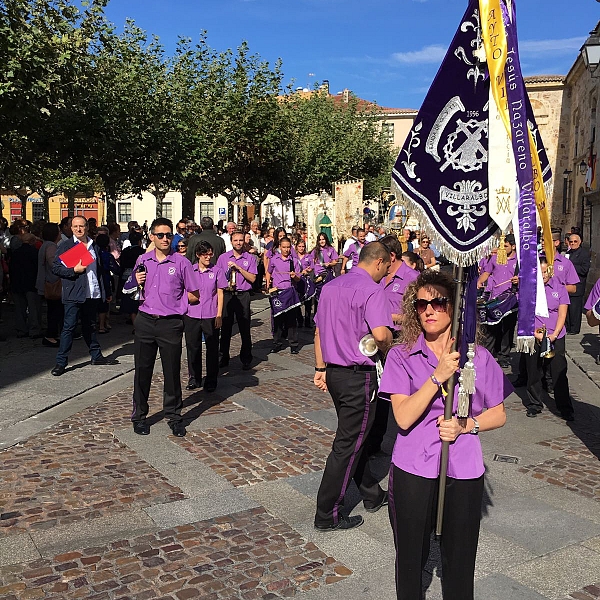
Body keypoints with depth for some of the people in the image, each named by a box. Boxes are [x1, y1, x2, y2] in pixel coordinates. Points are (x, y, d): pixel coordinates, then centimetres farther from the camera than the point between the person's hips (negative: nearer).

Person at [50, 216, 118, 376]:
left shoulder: (94, 247, 15)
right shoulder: (65, 246, 0)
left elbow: (100, 270, 19)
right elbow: (56, 268, -5)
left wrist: (106, 292, 16)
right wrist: (74, 270, -18)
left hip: (93, 294, 5)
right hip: (74, 294, -5)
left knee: (90, 326, 16)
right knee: (69, 326, -4)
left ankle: (96, 356, 26)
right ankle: (61, 362, 1)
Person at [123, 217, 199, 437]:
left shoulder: (181, 262, -2)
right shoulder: (142, 261, 8)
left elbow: (194, 297, 1)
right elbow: (131, 290, 20)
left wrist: (173, 297, -4)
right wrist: (137, 283, 0)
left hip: (170, 324, -3)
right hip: (145, 322, 3)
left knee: (172, 372, 6)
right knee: (142, 371, 9)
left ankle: (173, 416, 20)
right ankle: (139, 416, 24)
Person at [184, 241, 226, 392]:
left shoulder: (217, 271, 2)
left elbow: (220, 294, 3)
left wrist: (219, 315, -2)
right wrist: (182, 311, 6)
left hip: (211, 316, -1)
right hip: (191, 315, 2)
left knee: (212, 348, 4)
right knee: (192, 347, 9)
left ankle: (211, 380, 15)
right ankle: (194, 378, 23)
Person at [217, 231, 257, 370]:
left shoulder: (250, 258, 6)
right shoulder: (223, 257, 9)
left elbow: (252, 278, -2)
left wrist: (239, 268, -10)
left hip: (243, 296, -1)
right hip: (226, 295, 1)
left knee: (245, 329, 0)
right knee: (225, 328, 5)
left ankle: (246, 360, 9)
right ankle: (224, 358, 15)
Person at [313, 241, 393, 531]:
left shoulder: (331, 286, 11)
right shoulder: (371, 289, -15)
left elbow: (319, 331, 15)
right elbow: (380, 334, -28)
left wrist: (321, 369, 19)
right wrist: (388, 349, -6)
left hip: (334, 373, 9)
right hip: (359, 376, -9)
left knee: (356, 436, 21)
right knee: (348, 444, 1)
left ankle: (372, 495, 36)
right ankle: (328, 515, 10)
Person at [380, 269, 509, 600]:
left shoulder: (478, 357, -3)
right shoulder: (401, 355, -7)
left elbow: (498, 414, 6)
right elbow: (403, 417, -16)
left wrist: (467, 425, -13)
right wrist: (438, 376, -25)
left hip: (464, 472, 1)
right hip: (412, 471, -1)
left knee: (459, 559, 14)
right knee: (411, 557, 15)